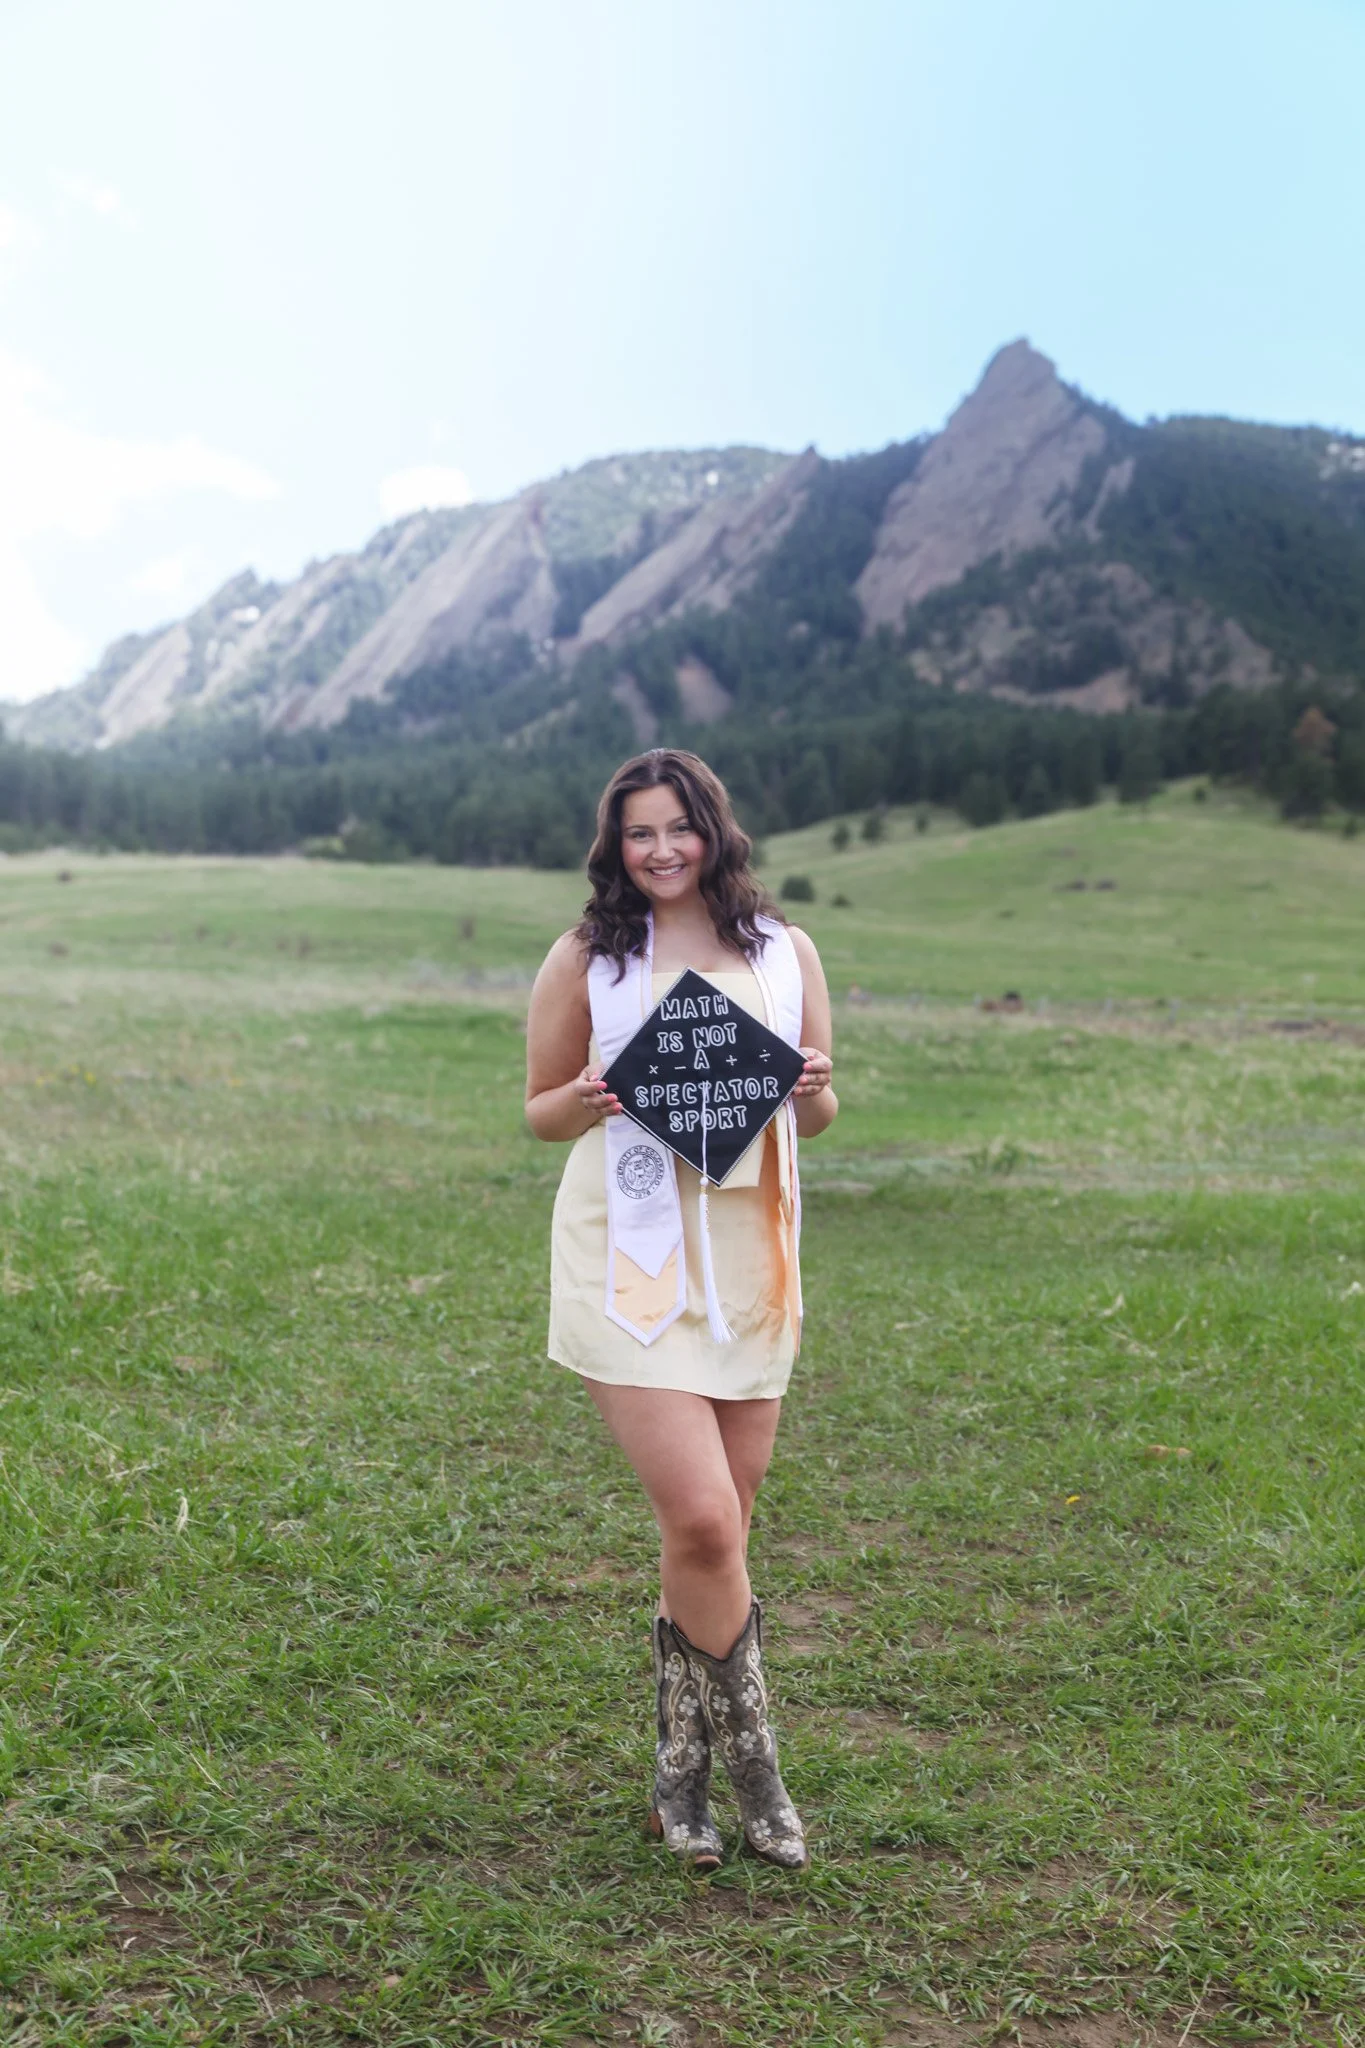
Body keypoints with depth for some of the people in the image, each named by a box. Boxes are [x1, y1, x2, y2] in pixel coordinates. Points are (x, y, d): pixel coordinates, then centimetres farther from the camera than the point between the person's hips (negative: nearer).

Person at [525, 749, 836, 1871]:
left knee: (719, 1528, 9)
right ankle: (751, 1761, 12)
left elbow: (817, 1116, 14)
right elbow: (541, 1108, 7)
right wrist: (583, 1101, -15)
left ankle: (682, 1769, 28)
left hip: (747, 1253, 3)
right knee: (703, 1521, -12)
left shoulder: (784, 950, 9)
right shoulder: (585, 958, 2)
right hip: (629, 1259, -3)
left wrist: (816, 1093, -9)